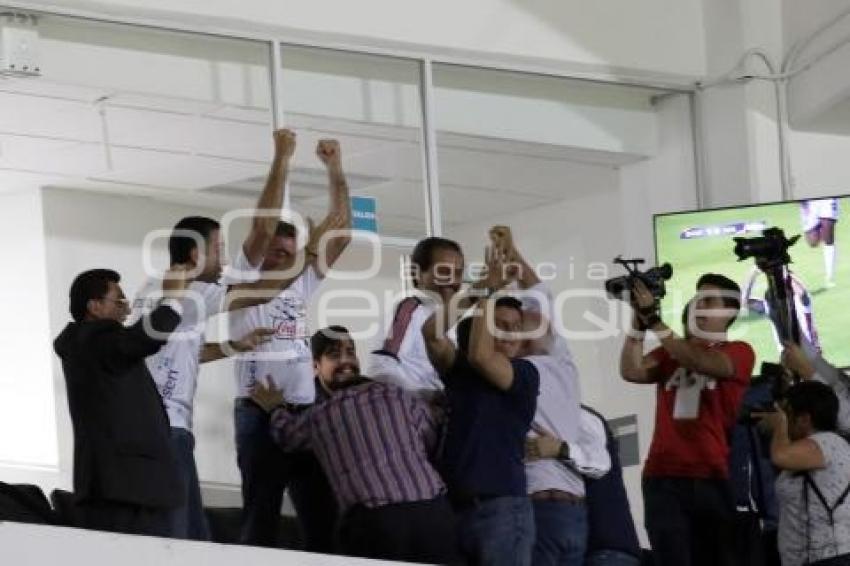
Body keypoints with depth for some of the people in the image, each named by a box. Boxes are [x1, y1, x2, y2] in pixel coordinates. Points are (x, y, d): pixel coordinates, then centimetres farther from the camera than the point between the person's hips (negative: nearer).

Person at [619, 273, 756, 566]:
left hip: (712, 478, -2)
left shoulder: (739, 352, 5)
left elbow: (700, 362, -15)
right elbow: (631, 371, -2)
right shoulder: (670, 352, 16)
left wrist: (654, 319, -18)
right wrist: (638, 321, -10)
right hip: (664, 477, 2)